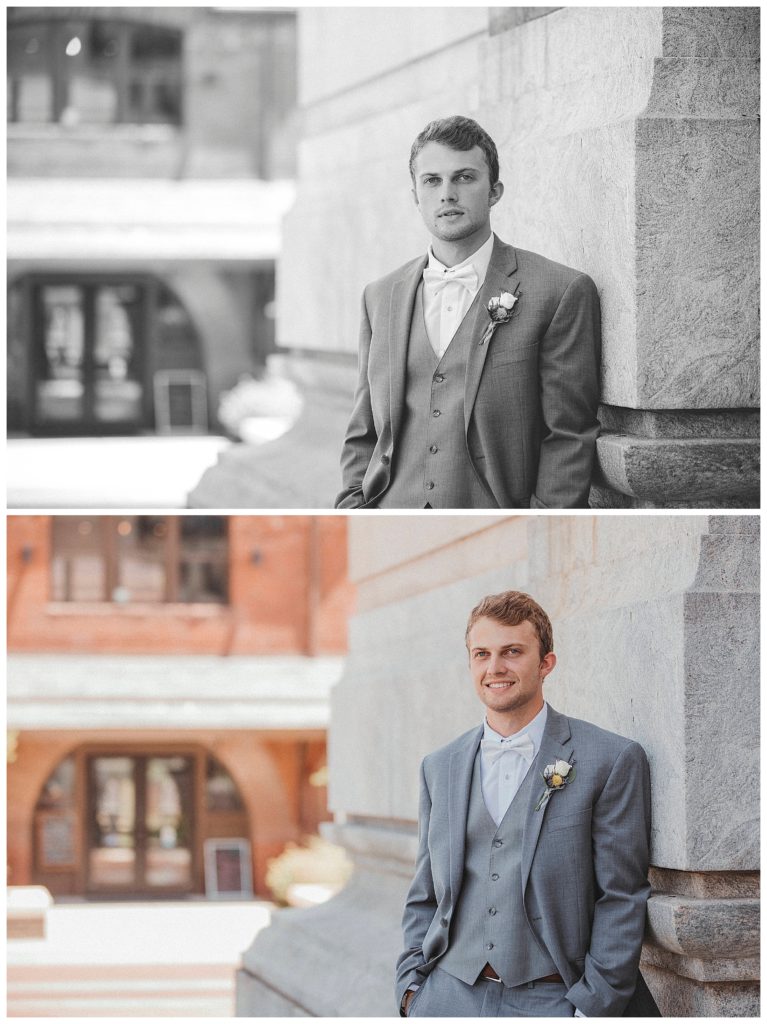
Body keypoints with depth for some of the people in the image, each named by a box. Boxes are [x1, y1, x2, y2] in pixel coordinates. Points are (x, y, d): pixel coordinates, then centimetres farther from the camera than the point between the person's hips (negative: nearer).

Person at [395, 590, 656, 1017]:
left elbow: (622, 901, -4)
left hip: (551, 1002, -4)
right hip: (450, 999, 4)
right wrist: (412, 988, 5)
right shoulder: (440, 769, 14)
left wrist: (592, 1010, -9)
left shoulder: (612, 761, -1)